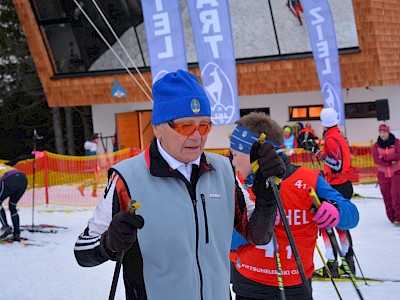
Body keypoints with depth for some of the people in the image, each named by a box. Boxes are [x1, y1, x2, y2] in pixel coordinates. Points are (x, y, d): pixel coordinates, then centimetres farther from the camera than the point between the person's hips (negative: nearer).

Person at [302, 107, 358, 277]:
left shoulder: (331, 139, -16)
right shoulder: (339, 136, 12)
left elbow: (336, 166, -21)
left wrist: (317, 152, -20)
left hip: (336, 186, -10)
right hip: (344, 186, 10)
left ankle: (332, 265, -6)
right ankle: (348, 262, 21)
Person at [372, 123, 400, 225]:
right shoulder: (376, 145, 0)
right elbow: (376, 160, -11)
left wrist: (384, 157, -19)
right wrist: (390, 162, -20)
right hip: (383, 174, 2)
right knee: (386, 196, 3)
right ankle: (391, 217, 14)